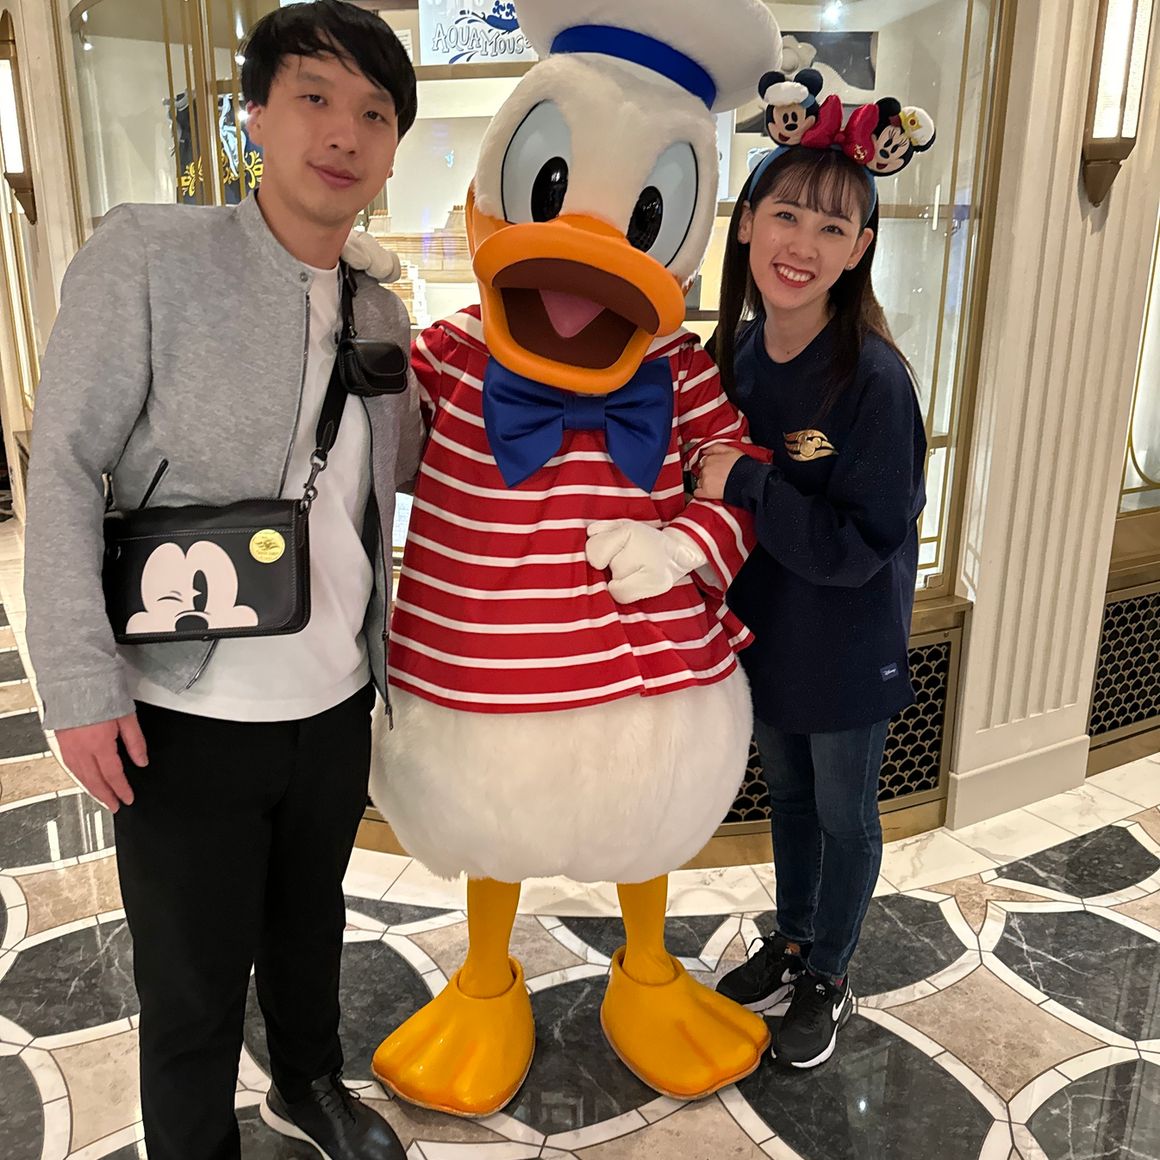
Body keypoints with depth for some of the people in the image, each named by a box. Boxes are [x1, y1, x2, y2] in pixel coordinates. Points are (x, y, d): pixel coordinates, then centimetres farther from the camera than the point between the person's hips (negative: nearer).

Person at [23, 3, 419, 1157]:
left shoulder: (382, 313, 6)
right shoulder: (145, 254, -10)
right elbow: (64, 470, -11)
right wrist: (81, 681, -15)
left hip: (336, 704, 5)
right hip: (189, 717, -4)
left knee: (310, 923, 26)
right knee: (192, 988, 12)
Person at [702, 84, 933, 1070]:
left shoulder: (874, 381, -25)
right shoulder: (739, 351, -6)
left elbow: (861, 547, -26)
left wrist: (747, 484, -30)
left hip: (849, 645, -6)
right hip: (766, 626, 6)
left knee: (844, 814, 16)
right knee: (786, 792, 24)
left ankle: (828, 977, 41)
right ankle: (791, 940, 49)